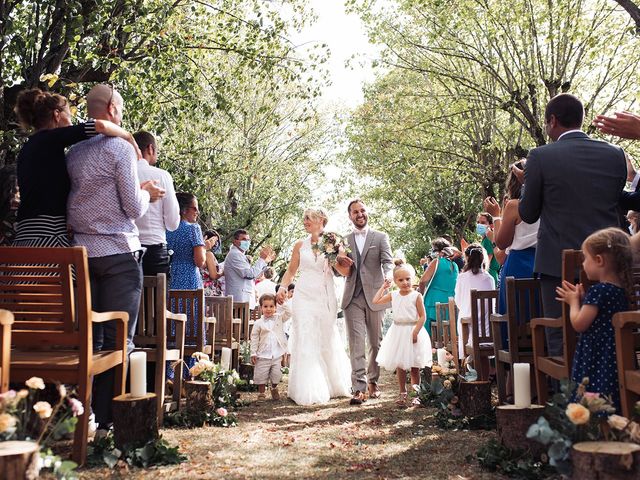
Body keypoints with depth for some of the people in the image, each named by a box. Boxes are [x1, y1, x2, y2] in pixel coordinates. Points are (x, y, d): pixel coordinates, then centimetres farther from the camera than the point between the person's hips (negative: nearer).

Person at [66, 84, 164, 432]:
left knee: (88, 336, 10)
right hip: (119, 252, -6)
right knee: (119, 339, -2)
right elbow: (134, 209, -9)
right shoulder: (120, 147, -7)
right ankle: (108, 419, 0)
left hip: (83, 251, 6)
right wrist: (145, 193, 12)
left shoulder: (73, 152, 12)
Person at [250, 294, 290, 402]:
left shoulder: (279, 318, 4)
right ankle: (261, 393, 22)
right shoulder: (258, 323, -2)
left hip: (277, 355, 1)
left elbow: (288, 313, -6)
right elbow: (254, 338, 0)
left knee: (276, 374, 7)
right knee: (261, 375, 4)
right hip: (263, 355, -1)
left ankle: (274, 389, 35)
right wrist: (253, 353, -3)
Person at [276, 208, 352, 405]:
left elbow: (346, 272, -1)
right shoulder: (300, 245, 7)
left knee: (327, 342, 8)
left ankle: (330, 386, 26)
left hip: (325, 298, 0)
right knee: (305, 343, -3)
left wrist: (334, 255, -15)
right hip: (304, 297, 1)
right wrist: (282, 287, -3)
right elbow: (291, 270, 13)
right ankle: (308, 391, 2)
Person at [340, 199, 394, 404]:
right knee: (356, 344, -7)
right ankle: (359, 388, -9)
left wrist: (387, 277, -27)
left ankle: (373, 382, 23)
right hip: (353, 297, 1)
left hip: (374, 296, 0)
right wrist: (342, 265, -8)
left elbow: (388, 261, -5)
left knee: (376, 343, 8)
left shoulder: (381, 237, 7)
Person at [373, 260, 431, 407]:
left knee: (414, 367, 4)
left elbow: (422, 316, -10)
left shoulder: (416, 296, -9)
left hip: (413, 331, -4)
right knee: (399, 366, 7)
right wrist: (383, 287, 7)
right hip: (397, 332, 4)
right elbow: (376, 301, 7)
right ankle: (403, 393, 18)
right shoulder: (393, 295, 4)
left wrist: (415, 332, -18)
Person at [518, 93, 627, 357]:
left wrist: (526, 182, 15)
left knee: (561, 344, 2)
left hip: (559, 265, -4)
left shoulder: (541, 157, -8)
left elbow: (528, 214, -1)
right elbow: (616, 202, 13)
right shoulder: (615, 154, 3)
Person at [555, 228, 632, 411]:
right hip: (617, 358, 9)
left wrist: (574, 301, 3)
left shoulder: (597, 290, -17)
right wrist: (582, 298, 15)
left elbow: (579, 324, -13)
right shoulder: (621, 290, 10)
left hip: (598, 360, -9)